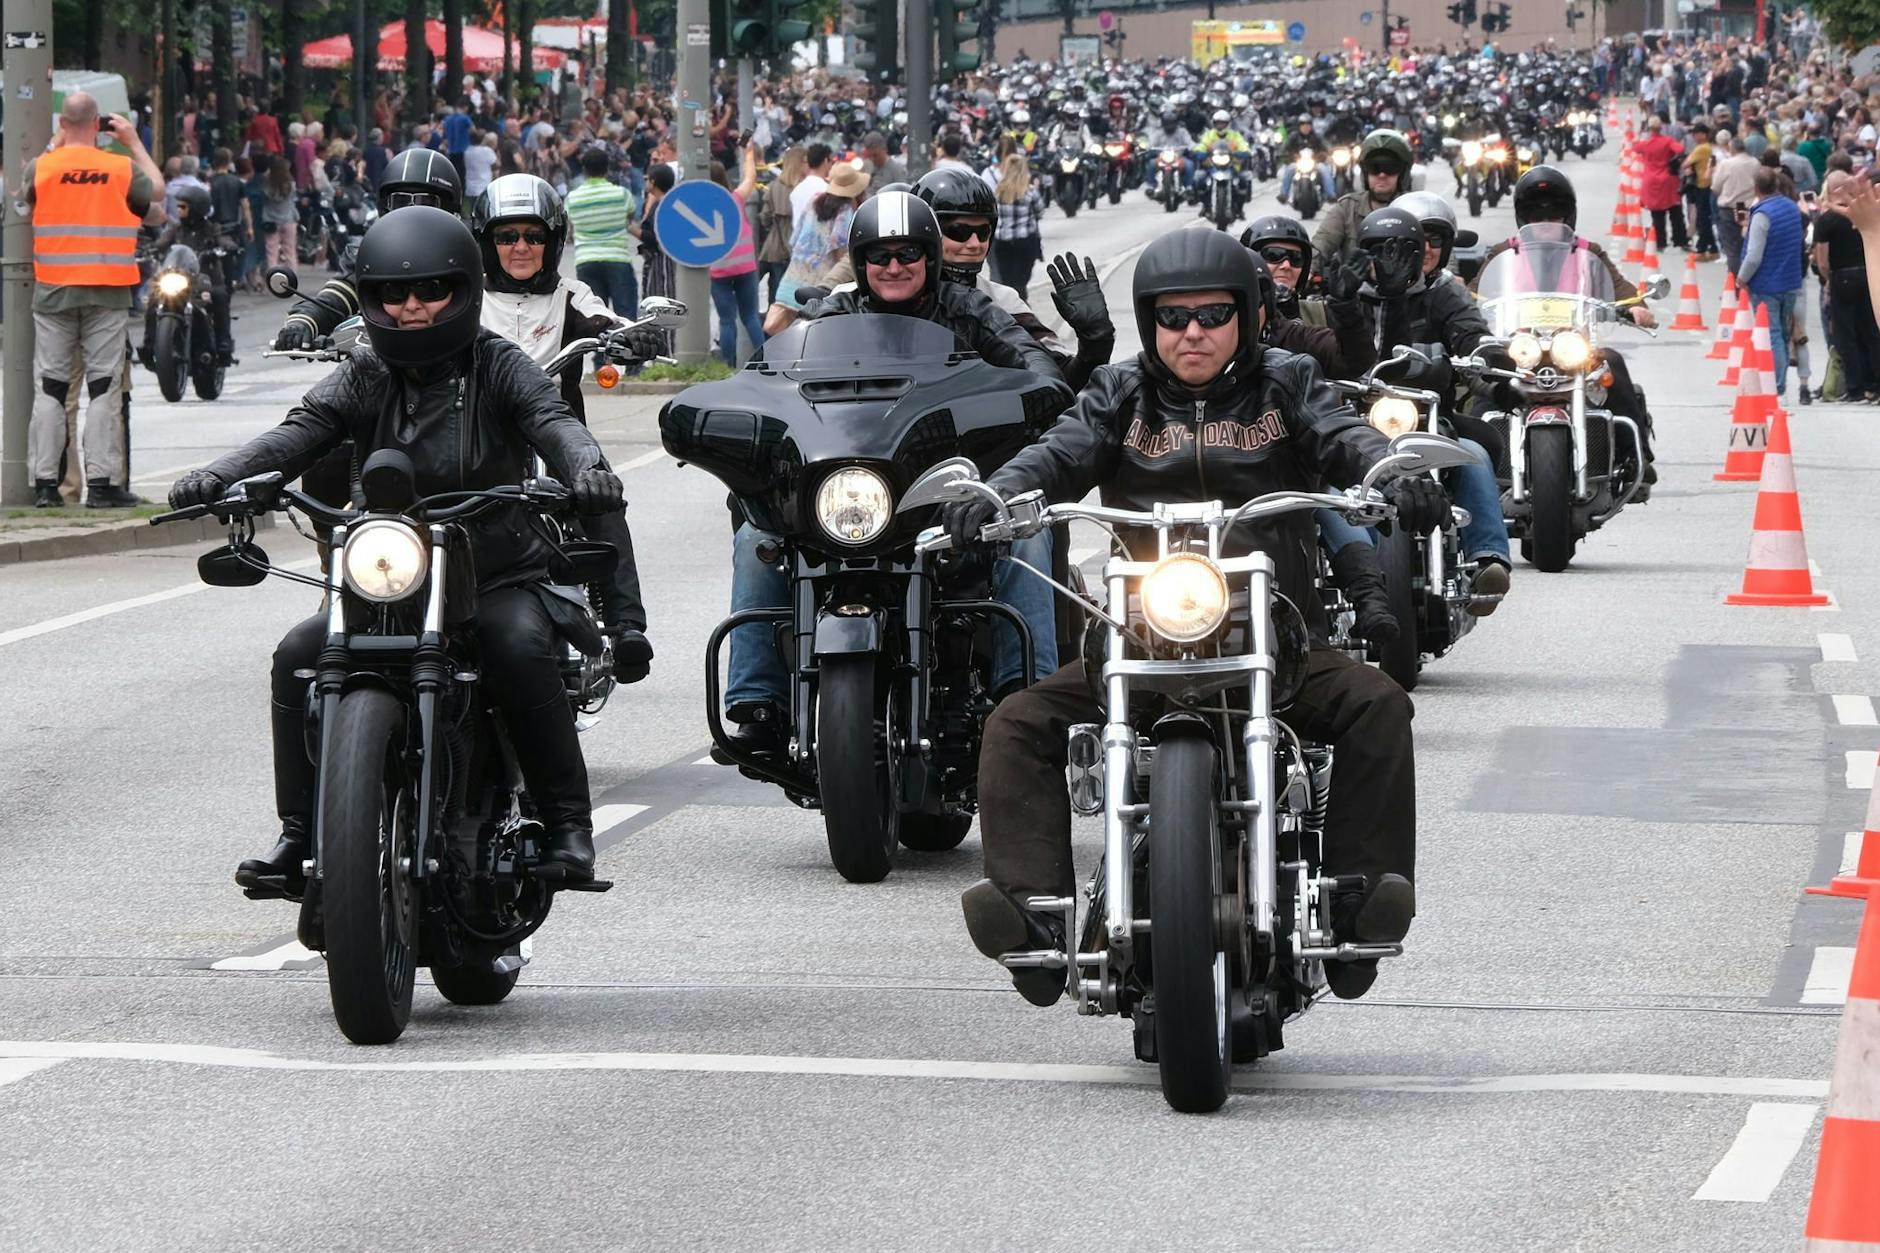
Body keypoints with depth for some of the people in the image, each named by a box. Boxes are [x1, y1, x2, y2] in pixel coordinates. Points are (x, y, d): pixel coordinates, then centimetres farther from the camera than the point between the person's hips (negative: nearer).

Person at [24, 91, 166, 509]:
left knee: (51, 386, 6)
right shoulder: (123, 169, -6)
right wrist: (134, 143, 17)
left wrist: (57, 144, 20)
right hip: (107, 292, -1)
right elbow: (158, 191, 12)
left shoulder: (41, 168, -5)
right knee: (104, 387, 2)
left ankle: (44, 483, 4)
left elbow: (25, 191, 17)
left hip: (53, 292, 1)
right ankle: (102, 483, 0)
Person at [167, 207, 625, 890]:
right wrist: (217, 475, -29)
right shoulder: (364, 378, 6)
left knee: (521, 650, -33)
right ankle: (297, 832, -10)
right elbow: (301, 431, -9)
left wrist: (585, 467, -41)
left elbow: (550, 420, -16)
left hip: (499, 576, -3)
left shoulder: (498, 366, 1)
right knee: (299, 655, -20)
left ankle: (568, 826, -24)